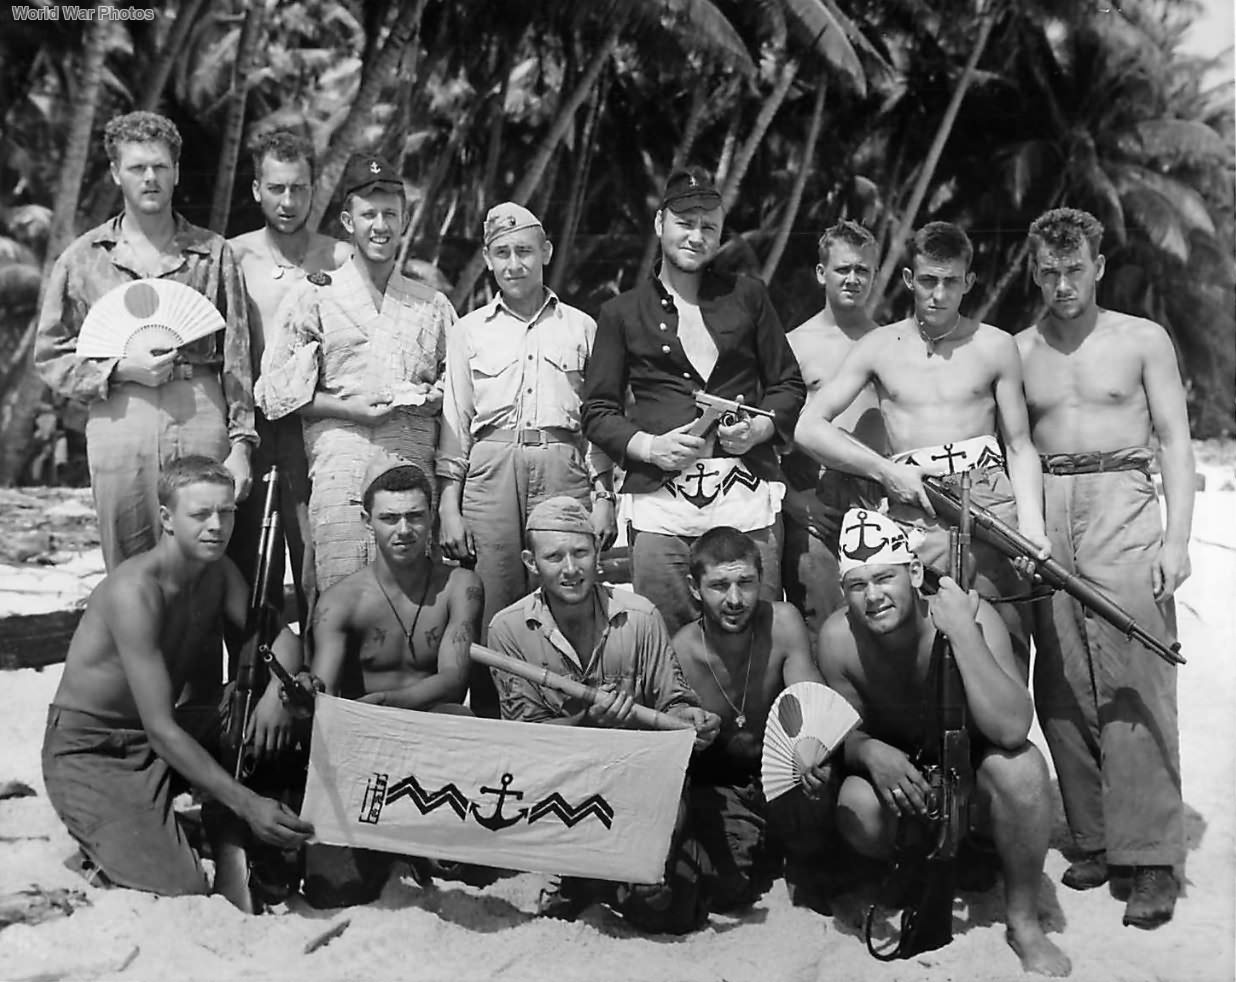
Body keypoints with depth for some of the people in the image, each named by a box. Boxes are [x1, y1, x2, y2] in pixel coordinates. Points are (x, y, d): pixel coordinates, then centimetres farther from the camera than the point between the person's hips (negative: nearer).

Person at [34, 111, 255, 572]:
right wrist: (121, 368, -7)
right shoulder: (83, 258, 10)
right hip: (118, 425, 0)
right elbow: (50, 356, 9)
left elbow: (236, 357, 7)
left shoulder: (213, 252, 10)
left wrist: (241, 443, 0)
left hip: (202, 419, 0)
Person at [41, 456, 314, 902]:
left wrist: (278, 687, -26)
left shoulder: (217, 572, -1)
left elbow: (281, 636, -1)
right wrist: (246, 803, -35)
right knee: (182, 890, -22)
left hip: (165, 734, 8)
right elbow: (160, 730, -30)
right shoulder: (134, 590, -26)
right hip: (88, 752, -7)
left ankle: (226, 834, 5)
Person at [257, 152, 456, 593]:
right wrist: (352, 408, -8)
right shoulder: (312, 296, 11)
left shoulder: (433, 305, 20)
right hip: (341, 470, -2)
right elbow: (275, 393, 5)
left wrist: (436, 399, 1)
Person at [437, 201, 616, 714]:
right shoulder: (469, 331, 16)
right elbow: (453, 420, 12)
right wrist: (448, 504, 4)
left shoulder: (581, 327, 15)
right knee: (492, 615, -4)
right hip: (490, 469, 0)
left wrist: (603, 497, 5)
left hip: (564, 466, 0)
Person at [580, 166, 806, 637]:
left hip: (746, 494, 1)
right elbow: (597, 411, 12)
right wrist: (649, 446, -6)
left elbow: (789, 385, 19)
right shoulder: (622, 313, 14)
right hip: (660, 497, 0)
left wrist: (759, 428, -2)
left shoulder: (747, 296, 16)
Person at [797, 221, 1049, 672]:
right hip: (912, 509, 0)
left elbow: (1019, 446, 12)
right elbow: (809, 428, 6)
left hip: (989, 498, 0)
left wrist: (1031, 524, -5)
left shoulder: (995, 347, 12)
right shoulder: (879, 347, 11)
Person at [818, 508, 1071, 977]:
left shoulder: (973, 616, -27)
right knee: (857, 809, -30)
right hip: (897, 770, 2)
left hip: (975, 772, -2)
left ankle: (1023, 921, -12)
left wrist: (963, 634, -44)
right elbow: (848, 730, -4)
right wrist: (868, 750, -29)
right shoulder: (838, 639, -19)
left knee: (1020, 765, -35)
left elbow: (1011, 729, -38)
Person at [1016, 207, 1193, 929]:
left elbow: (1176, 441, 4)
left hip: (1122, 505, -3)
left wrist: (1177, 537, -7)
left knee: (1135, 684, -10)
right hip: (1043, 517, 3)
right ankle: (1095, 840, 12)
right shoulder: (1018, 352, 14)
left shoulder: (1143, 340, 8)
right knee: (1061, 689, 1)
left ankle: (1152, 859, -7)